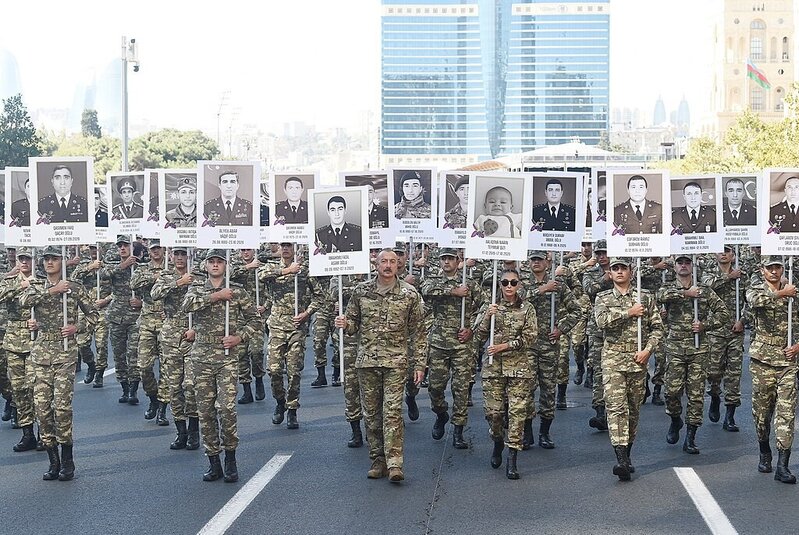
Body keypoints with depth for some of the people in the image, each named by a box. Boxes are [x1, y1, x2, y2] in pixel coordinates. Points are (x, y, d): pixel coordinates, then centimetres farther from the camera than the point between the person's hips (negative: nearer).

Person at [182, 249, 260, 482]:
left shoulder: (237, 291, 7)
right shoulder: (196, 288, 9)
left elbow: (254, 319, 11)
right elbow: (186, 306, -14)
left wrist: (240, 337, -4)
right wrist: (215, 296, -16)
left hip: (227, 356, -2)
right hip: (201, 356, 2)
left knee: (227, 408, -13)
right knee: (205, 411, 4)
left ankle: (230, 461, 2)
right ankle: (213, 462, 13)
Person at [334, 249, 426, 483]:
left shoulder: (410, 294, 0)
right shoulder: (361, 291, 5)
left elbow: (419, 332, 3)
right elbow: (353, 323, 14)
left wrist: (419, 365, -1)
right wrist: (345, 324, -11)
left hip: (396, 361, -3)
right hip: (367, 360, 3)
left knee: (393, 411, -11)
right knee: (371, 413, 7)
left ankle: (394, 464, -12)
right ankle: (378, 460, 16)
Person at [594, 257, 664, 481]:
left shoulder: (645, 297, 9)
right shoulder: (603, 298, 7)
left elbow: (657, 327, 6)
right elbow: (601, 321, -13)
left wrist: (648, 350, -7)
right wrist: (629, 313, -12)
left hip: (638, 359, 2)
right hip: (613, 359, -2)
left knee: (634, 408, 8)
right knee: (616, 406, -14)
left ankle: (627, 455, 21)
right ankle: (621, 459, -22)